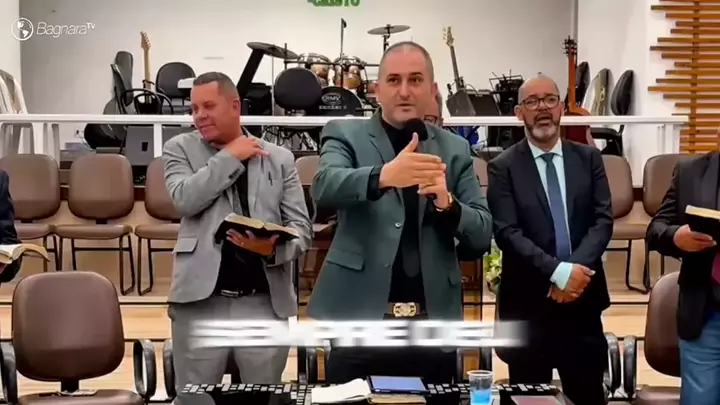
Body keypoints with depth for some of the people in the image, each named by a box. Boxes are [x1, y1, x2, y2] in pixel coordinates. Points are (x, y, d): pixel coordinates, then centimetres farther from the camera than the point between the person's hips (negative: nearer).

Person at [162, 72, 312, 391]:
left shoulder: (279, 158, 9)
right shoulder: (180, 149, 7)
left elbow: (302, 228, 5)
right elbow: (185, 199, -13)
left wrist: (274, 248, -16)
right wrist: (231, 157, -7)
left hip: (265, 302, 1)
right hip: (201, 301, -1)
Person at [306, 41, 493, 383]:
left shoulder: (455, 150, 11)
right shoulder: (346, 135, 4)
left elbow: (483, 235, 6)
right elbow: (324, 187, -17)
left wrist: (448, 203, -16)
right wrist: (383, 175, -36)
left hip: (432, 325, 2)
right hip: (360, 320, -2)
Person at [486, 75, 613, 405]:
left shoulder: (589, 158, 8)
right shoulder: (503, 167, -2)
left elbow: (603, 220, 0)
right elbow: (507, 233, -11)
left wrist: (577, 269, -16)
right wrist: (558, 271, -20)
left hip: (583, 298, 2)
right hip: (528, 303, -2)